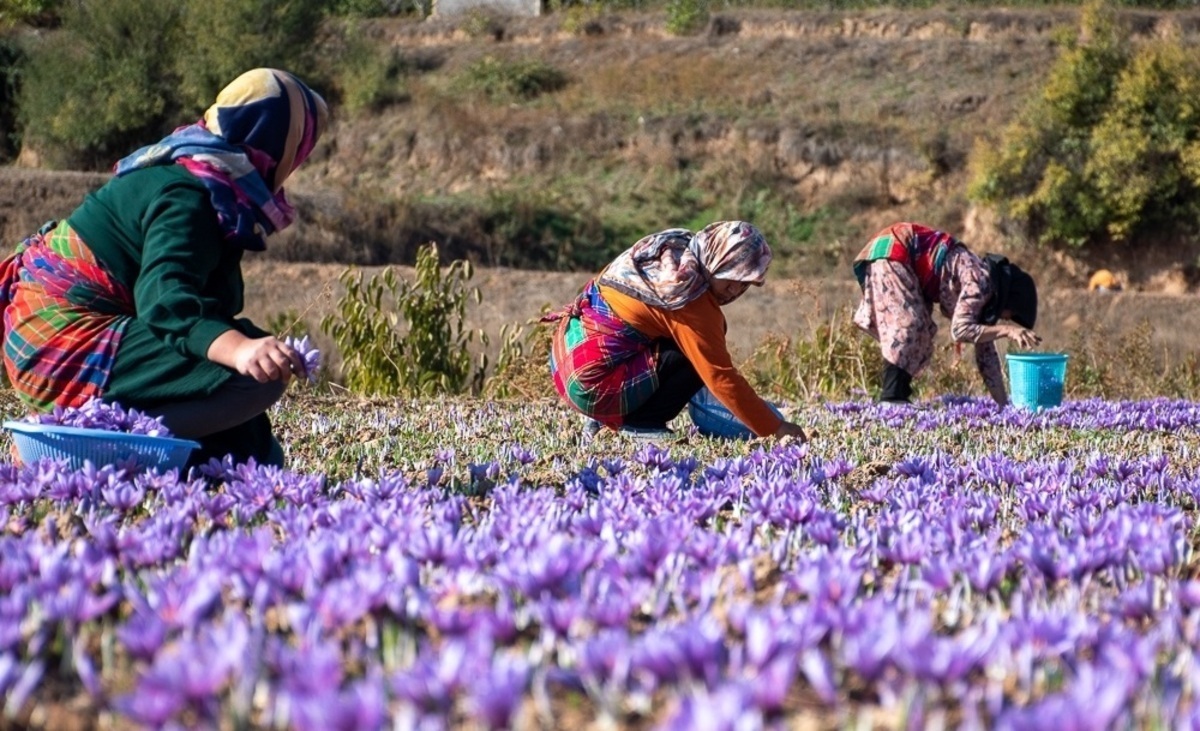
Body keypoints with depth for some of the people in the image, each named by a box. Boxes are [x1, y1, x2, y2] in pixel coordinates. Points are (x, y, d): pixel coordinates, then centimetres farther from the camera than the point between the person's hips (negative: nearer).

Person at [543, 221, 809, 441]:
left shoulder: (672, 252, 5)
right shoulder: (692, 302, -20)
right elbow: (722, 377, -17)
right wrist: (775, 428, -11)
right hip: (593, 385, -9)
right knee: (697, 360, -14)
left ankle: (608, 419, 11)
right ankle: (638, 423, -5)